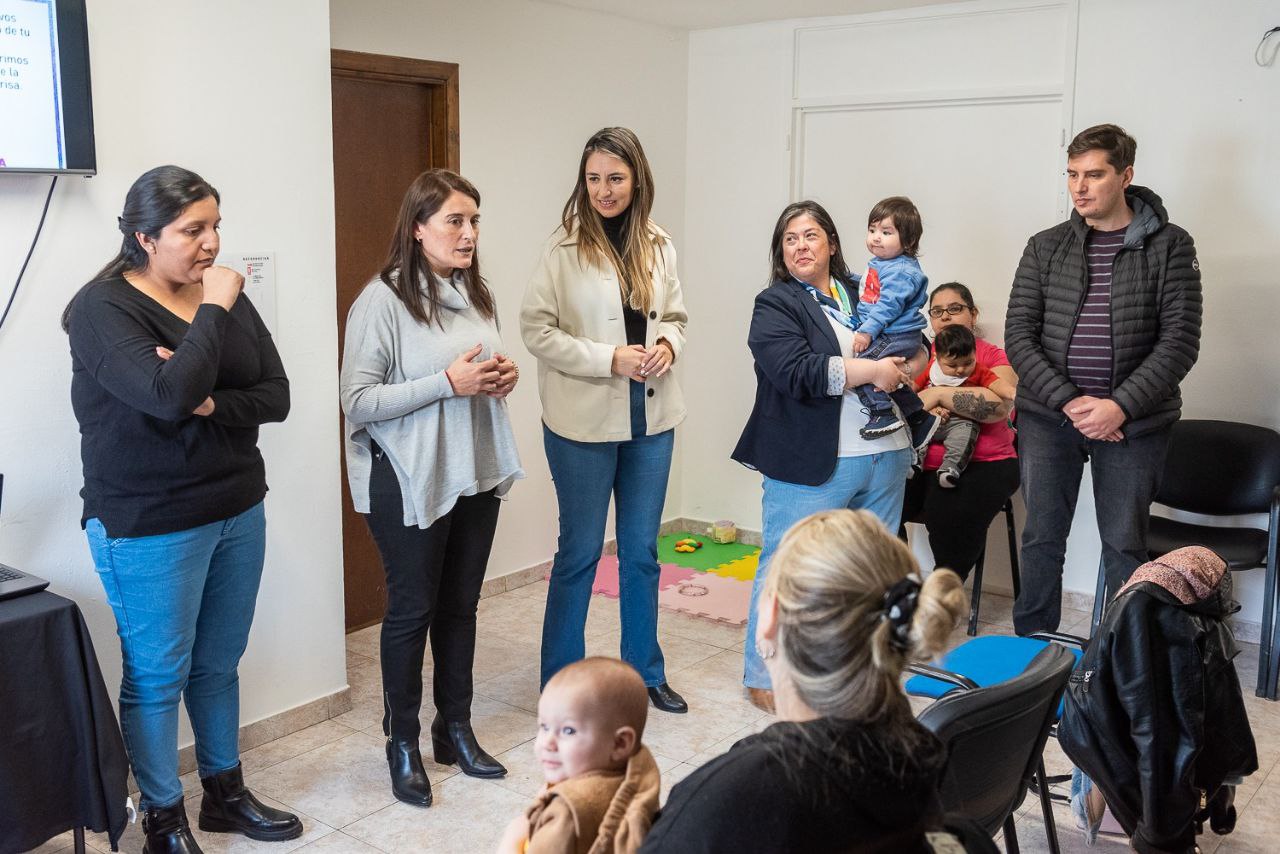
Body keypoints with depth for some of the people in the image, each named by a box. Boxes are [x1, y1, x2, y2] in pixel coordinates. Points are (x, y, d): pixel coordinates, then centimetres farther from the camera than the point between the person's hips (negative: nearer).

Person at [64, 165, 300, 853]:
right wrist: (213, 310, -19)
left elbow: (276, 396, -1)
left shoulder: (228, 297, 5)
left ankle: (226, 794, 34)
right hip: (150, 528, -6)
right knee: (158, 676, 7)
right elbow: (168, 395, -28)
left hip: (238, 511, 6)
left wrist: (210, 403, -19)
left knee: (218, 665, 18)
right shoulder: (103, 307, -13)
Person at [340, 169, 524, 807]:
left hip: (476, 474, 6)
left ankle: (455, 730, 31)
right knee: (411, 610, 7)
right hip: (410, 483, -6)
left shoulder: (474, 294, 6)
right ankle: (402, 743, 25)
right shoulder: (383, 300, -14)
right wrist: (448, 382, -23)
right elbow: (358, 401, -18)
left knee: (460, 605, 16)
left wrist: (502, 379, -3)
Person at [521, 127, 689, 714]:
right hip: (583, 421, -4)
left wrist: (668, 345, -7)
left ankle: (645, 672, 31)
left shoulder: (658, 247, 4)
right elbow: (536, 329, -11)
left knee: (641, 550, 15)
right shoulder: (565, 248, -10)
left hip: (651, 418, 5)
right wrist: (609, 358, -19)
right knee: (580, 551, 6)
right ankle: (560, 682, 22)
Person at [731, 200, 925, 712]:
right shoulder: (775, 305, -3)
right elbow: (798, 373, -18)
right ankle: (764, 678, 12)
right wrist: (871, 371, -15)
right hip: (812, 464, -6)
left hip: (885, 458, 6)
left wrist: (903, 368, -2)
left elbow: (917, 348, 20)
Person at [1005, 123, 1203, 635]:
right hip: (1047, 417, 2)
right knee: (1042, 540, 10)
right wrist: (1069, 402, -13)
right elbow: (1018, 335, 0)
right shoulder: (1045, 248, 5)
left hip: (1133, 422, -2)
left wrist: (1120, 407, -17)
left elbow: (1180, 340, -7)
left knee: (1125, 549, 6)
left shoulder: (1169, 246, -1)